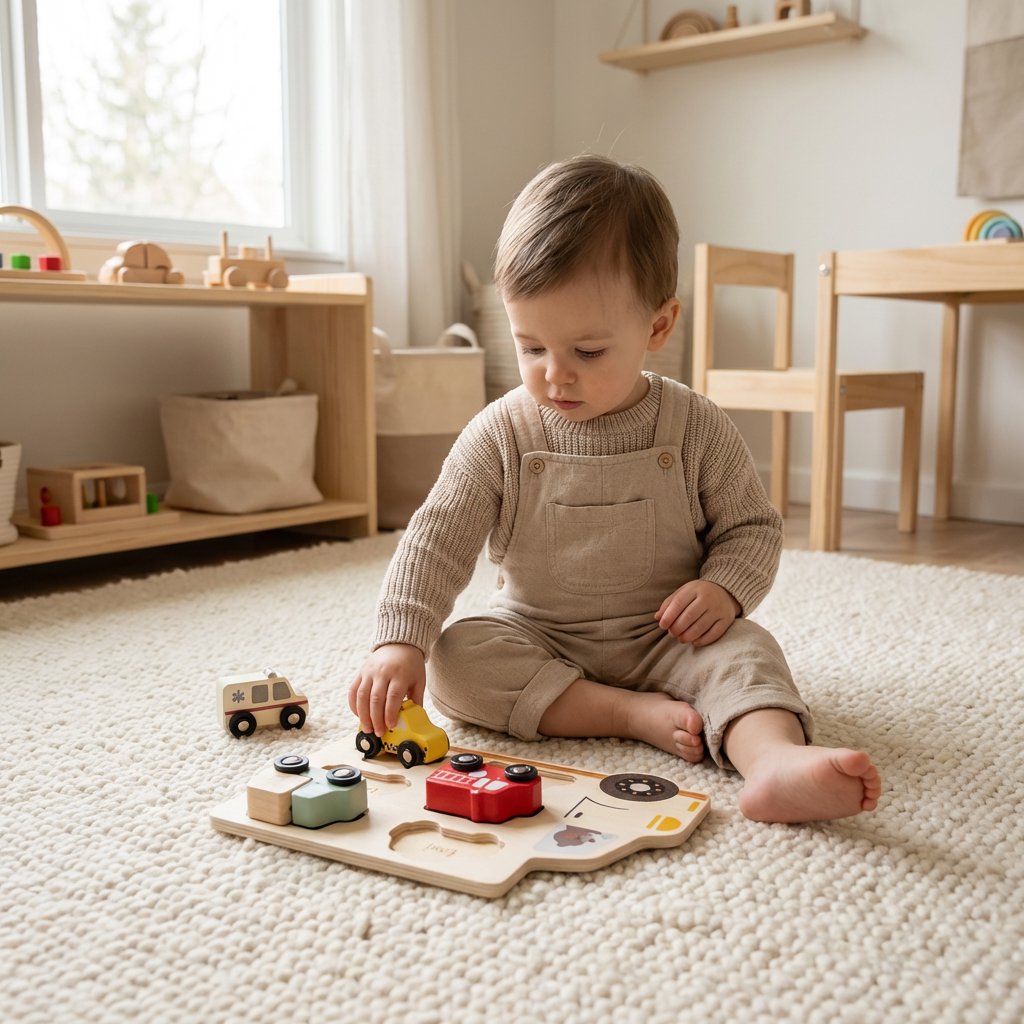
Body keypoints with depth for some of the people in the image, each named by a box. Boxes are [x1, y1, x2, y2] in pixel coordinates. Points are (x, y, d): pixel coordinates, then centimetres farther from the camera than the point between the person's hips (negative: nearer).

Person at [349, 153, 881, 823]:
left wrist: (725, 588, -19)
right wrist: (401, 643, -22)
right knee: (455, 657, -24)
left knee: (744, 650, -28)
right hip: (536, 637, 1)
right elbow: (437, 539, -10)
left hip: (664, 638, -1)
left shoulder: (696, 429, -8)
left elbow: (752, 527, 2)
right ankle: (634, 713, -29)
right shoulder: (500, 436, -8)